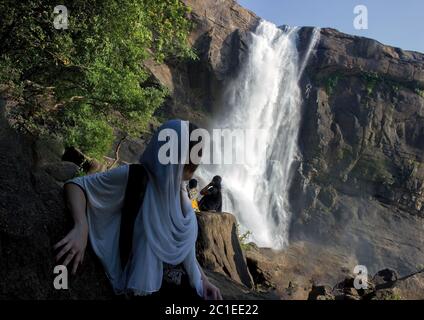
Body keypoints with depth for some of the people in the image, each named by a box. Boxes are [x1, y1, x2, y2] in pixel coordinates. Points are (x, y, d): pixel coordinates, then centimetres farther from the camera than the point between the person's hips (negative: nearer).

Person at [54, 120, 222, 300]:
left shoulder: (179, 189, 3)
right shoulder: (134, 176, -16)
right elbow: (74, 185, -13)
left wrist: (203, 279, 6)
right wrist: (81, 227, -31)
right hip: (143, 283, -6)